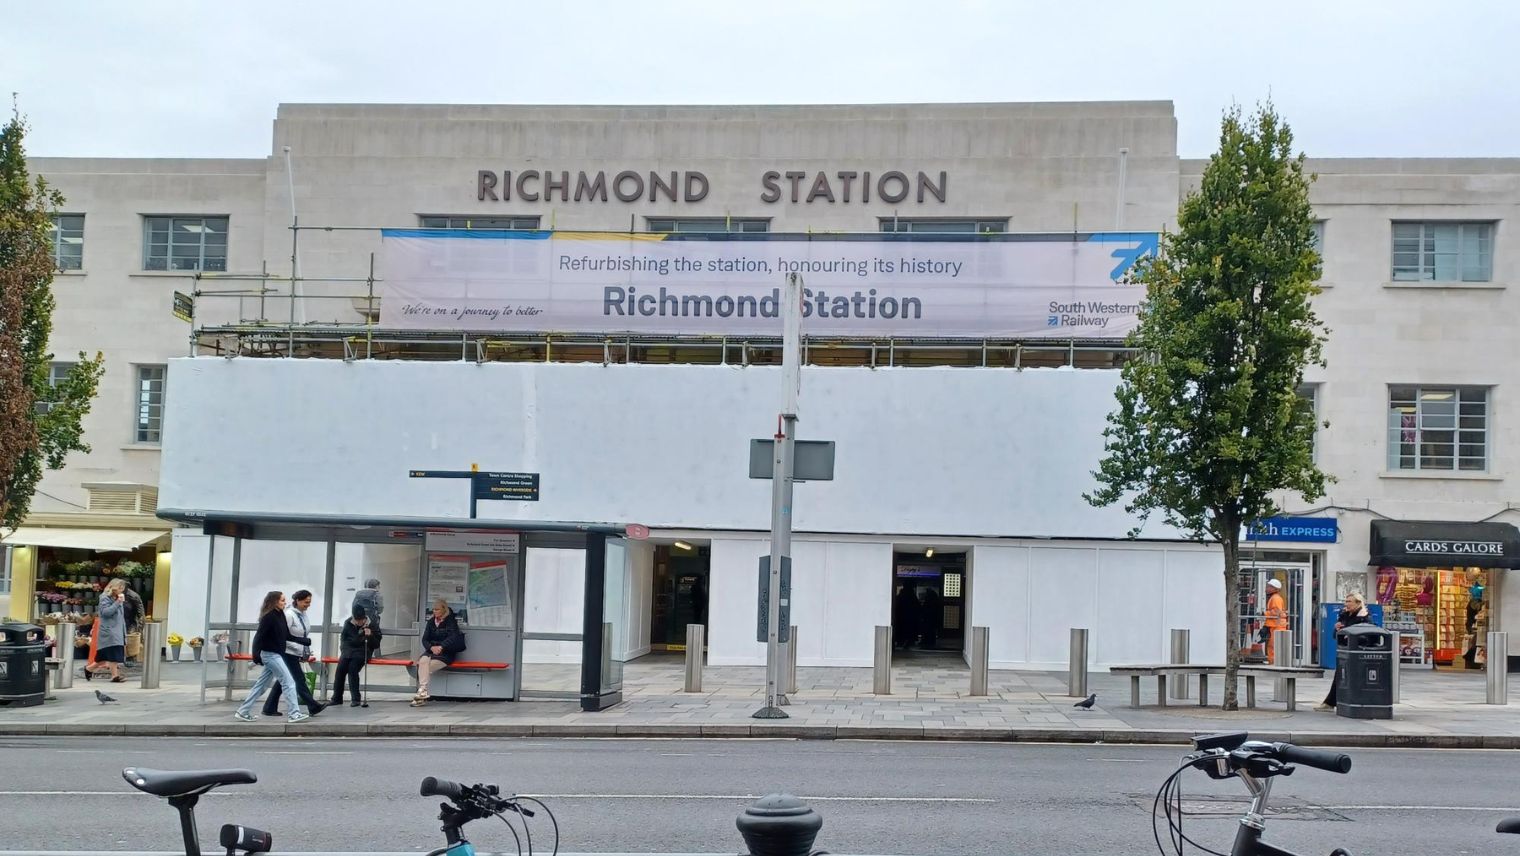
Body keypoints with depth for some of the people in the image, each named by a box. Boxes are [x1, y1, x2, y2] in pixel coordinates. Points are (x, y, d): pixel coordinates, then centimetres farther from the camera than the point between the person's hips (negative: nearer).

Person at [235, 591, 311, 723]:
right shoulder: (268, 617, -16)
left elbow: (286, 636, 14)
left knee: (262, 685, 13)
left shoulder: (280, 615, 8)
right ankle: (294, 714, -6)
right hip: (271, 655, -9)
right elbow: (259, 636, -20)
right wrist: (256, 656, -27)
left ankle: (243, 712, 20)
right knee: (289, 682, -8)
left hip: (277, 655, 9)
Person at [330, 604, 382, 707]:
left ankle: (356, 699, -22)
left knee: (352, 668, -27)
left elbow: (376, 645, -1)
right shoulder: (348, 623, 8)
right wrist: (345, 651, 7)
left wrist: (370, 636, -18)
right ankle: (336, 698, -12)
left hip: (363, 652, -3)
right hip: (349, 650, 4)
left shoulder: (373, 625, -1)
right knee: (340, 668, -20)